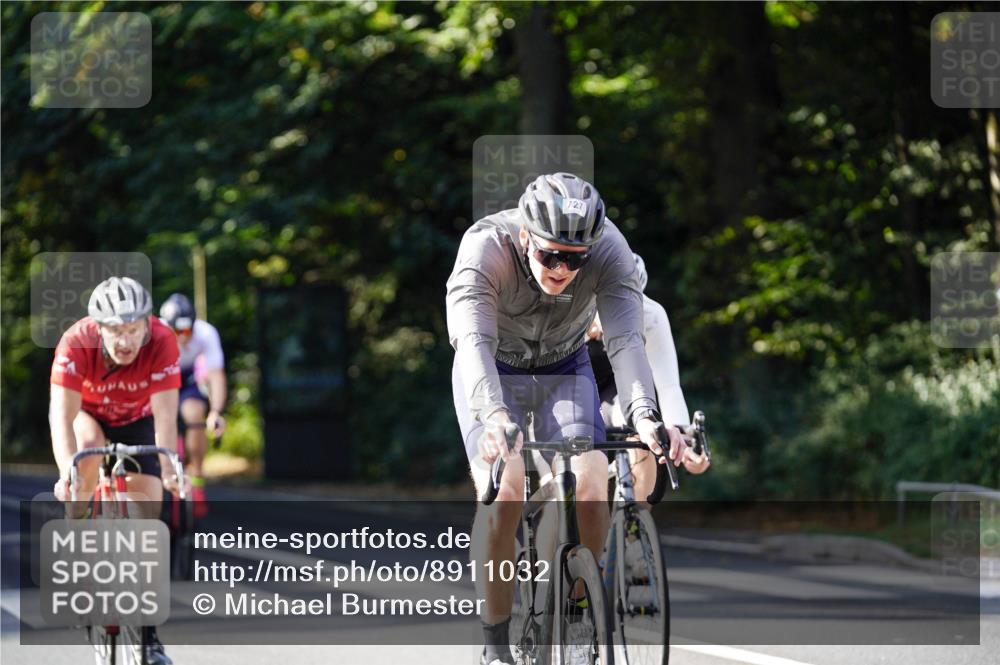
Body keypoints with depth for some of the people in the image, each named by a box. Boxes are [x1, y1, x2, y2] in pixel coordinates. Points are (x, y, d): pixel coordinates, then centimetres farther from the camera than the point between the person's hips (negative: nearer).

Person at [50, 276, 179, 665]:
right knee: (89, 446, -35)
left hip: (135, 421, 1)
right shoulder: (77, 343, -34)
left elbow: (164, 415, -37)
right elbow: (62, 417, -39)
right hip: (86, 414, -1)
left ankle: (146, 630, -4)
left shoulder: (161, 342, -33)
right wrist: (67, 472, -53)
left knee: (147, 506, -11)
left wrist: (169, 468, -52)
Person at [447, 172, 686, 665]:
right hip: (492, 372, -2)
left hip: (564, 370, 2)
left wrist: (645, 416, -53)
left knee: (591, 487, -21)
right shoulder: (486, 247, -33)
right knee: (502, 494, -24)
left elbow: (625, 340, -36)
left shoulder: (610, 249, -28)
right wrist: (494, 416, -62)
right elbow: (473, 340, -44)